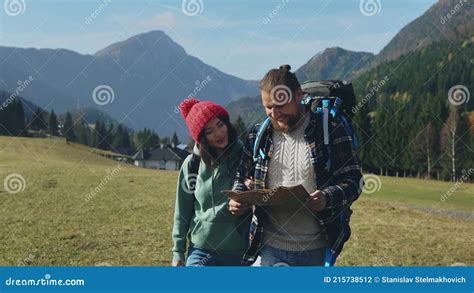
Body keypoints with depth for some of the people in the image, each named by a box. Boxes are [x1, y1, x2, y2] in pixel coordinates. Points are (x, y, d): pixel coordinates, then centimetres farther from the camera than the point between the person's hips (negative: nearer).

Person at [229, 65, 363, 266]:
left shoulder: (330, 131, -6)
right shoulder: (259, 135, 5)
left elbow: (353, 181, -5)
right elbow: (243, 177, 15)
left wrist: (328, 198, -25)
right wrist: (239, 200, -7)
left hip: (316, 250, -2)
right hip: (271, 248, 3)